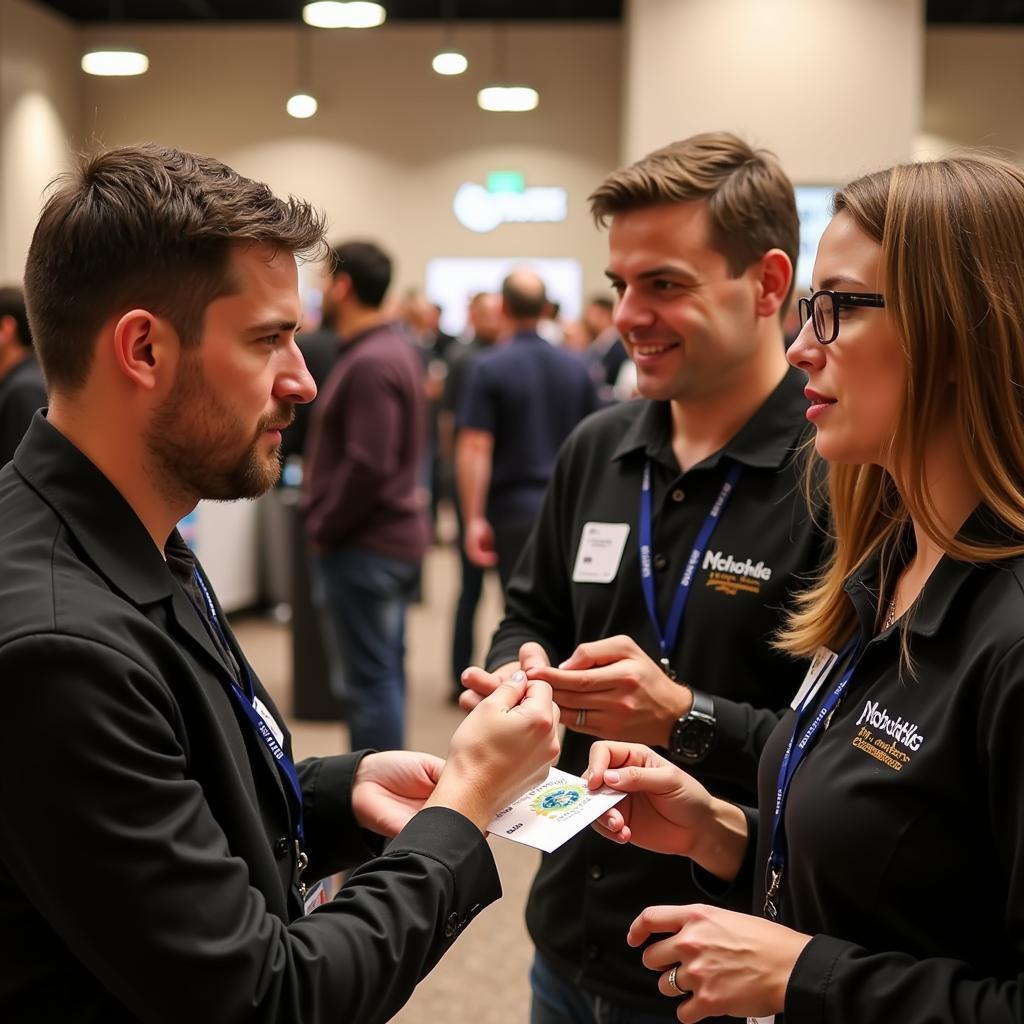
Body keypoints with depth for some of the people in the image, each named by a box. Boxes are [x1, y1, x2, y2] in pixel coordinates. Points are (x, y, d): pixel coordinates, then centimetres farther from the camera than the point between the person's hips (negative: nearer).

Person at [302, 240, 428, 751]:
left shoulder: (370, 363, -19)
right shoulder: (396, 347, 13)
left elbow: (367, 466, -25)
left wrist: (323, 527, -12)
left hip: (363, 548, -10)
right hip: (395, 536, 10)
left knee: (366, 681, -4)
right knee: (384, 674, 17)